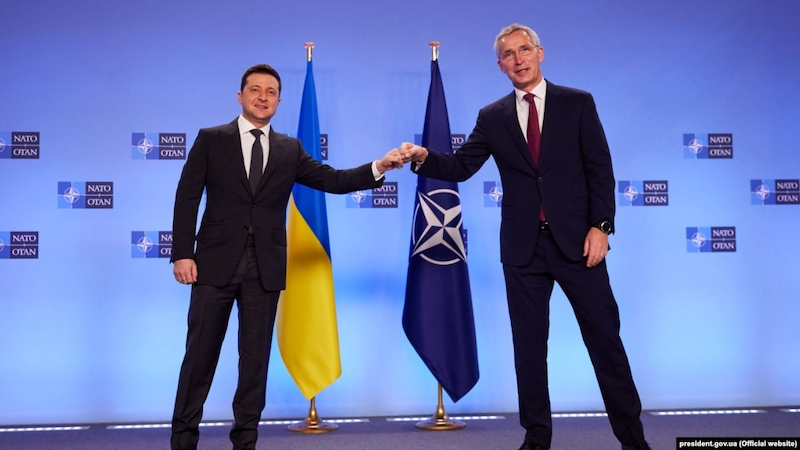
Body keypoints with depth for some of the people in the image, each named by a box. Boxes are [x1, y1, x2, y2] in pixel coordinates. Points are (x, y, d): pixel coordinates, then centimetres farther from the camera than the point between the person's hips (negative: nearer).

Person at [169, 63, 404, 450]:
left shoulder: (290, 150, 11)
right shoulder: (210, 140, 4)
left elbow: (333, 180, 4)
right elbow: (187, 198, 0)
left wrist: (378, 167, -10)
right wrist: (182, 253, -9)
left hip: (265, 268, 2)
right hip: (216, 262, -2)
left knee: (256, 357, 7)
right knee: (200, 354, 5)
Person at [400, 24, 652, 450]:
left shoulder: (578, 103, 3)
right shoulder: (492, 117, 8)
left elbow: (600, 169, -1)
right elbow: (461, 166, 2)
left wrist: (601, 225, -10)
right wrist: (424, 157, -16)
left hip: (575, 240, -2)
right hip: (522, 247, 2)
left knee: (604, 336, 5)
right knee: (528, 344, 8)